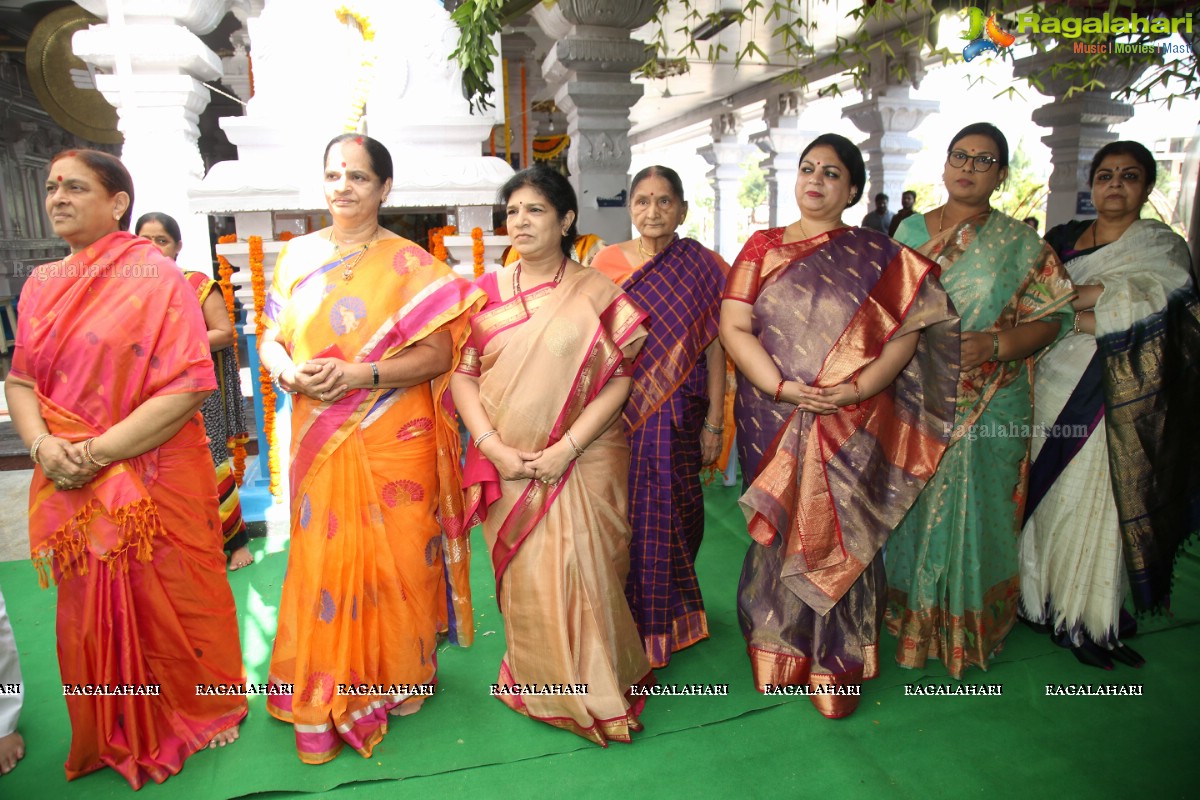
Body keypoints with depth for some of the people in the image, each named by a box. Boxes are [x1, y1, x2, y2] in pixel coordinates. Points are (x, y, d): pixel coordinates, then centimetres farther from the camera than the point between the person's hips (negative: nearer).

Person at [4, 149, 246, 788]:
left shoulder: (156, 276, -9)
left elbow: (186, 387, -16)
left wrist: (99, 452, -19)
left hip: (155, 480, -5)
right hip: (69, 485, 5)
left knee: (165, 603, 9)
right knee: (90, 611, 16)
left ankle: (198, 715, 34)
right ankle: (117, 737, 38)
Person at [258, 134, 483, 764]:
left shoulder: (409, 264, -1)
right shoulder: (297, 255, 10)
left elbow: (438, 354, -7)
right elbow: (271, 339, 12)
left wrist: (360, 374, -19)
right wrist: (289, 371, -11)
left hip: (394, 443, -2)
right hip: (320, 441, 3)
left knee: (396, 558, 6)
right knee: (324, 559, 7)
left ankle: (400, 680, 29)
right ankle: (326, 701, 24)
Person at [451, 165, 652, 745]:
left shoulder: (596, 294, -2)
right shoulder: (487, 292, 6)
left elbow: (619, 377, -6)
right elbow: (462, 373, 2)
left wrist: (565, 447, -16)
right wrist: (494, 447, -11)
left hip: (583, 463, -2)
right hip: (508, 468, 2)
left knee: (583, 575, 2)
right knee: (524, 578, 9)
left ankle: (597, 691, 25)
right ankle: (541, 686, 30)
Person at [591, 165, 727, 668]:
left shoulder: (703, 267, 1)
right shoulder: (608, 261, 3)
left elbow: (714, 349, -1)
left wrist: (714, 422, -4)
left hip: (678, 417, 0)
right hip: (619, 414, 1)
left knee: (674, 515, 9)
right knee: (625, 517, 5)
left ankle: (670, 615, 33)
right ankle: (633, 622, 26)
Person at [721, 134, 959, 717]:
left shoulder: (877, 255, 6)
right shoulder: (763, 247, 7)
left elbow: (907, 331, -2)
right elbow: (734, 326, -2)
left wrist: (858, 389, -17)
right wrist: (782, 388, -15)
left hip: (854, 426, 0)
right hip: (774, 423, 1)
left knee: (840, 536, 6)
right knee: (779, 533, 9)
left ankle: (836, 667, 22)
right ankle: (778, 655, 27)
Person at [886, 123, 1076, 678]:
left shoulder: (1020, 243, 2)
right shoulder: (910, 230, 8)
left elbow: (1051, 318, -1)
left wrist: (994, 346, -18)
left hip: (990, 406, -1)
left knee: (975, 508, 4)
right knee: (916, 504, 7)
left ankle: (969, 627, 24)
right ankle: (915, 615, 25)